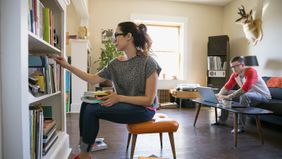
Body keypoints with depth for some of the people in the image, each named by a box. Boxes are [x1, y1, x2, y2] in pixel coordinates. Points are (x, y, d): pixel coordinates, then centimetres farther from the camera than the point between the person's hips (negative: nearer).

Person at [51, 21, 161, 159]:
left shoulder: (148, 63, -16)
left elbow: (149, 100, -17)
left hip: (144, 109, -7)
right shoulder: (115, 64, 4)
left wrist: (119, 98, -24)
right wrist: (68, 66, 4)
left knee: (92, 109, -17)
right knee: (86, 104, -8)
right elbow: (93, 79, 7)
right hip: (125, 105, 7)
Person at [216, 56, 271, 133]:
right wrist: (219, 94, -24)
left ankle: (240, 126, -28)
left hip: (263, 95, -8)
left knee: (244, 96, -39)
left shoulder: (251, 72, -27)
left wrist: (228, 97, -43)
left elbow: (244, 89, -38)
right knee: (225, 93, 1)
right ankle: (222, 120, 7)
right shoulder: (235, 74, -5)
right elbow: (227, 87, -4)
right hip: (248, 93, 8)